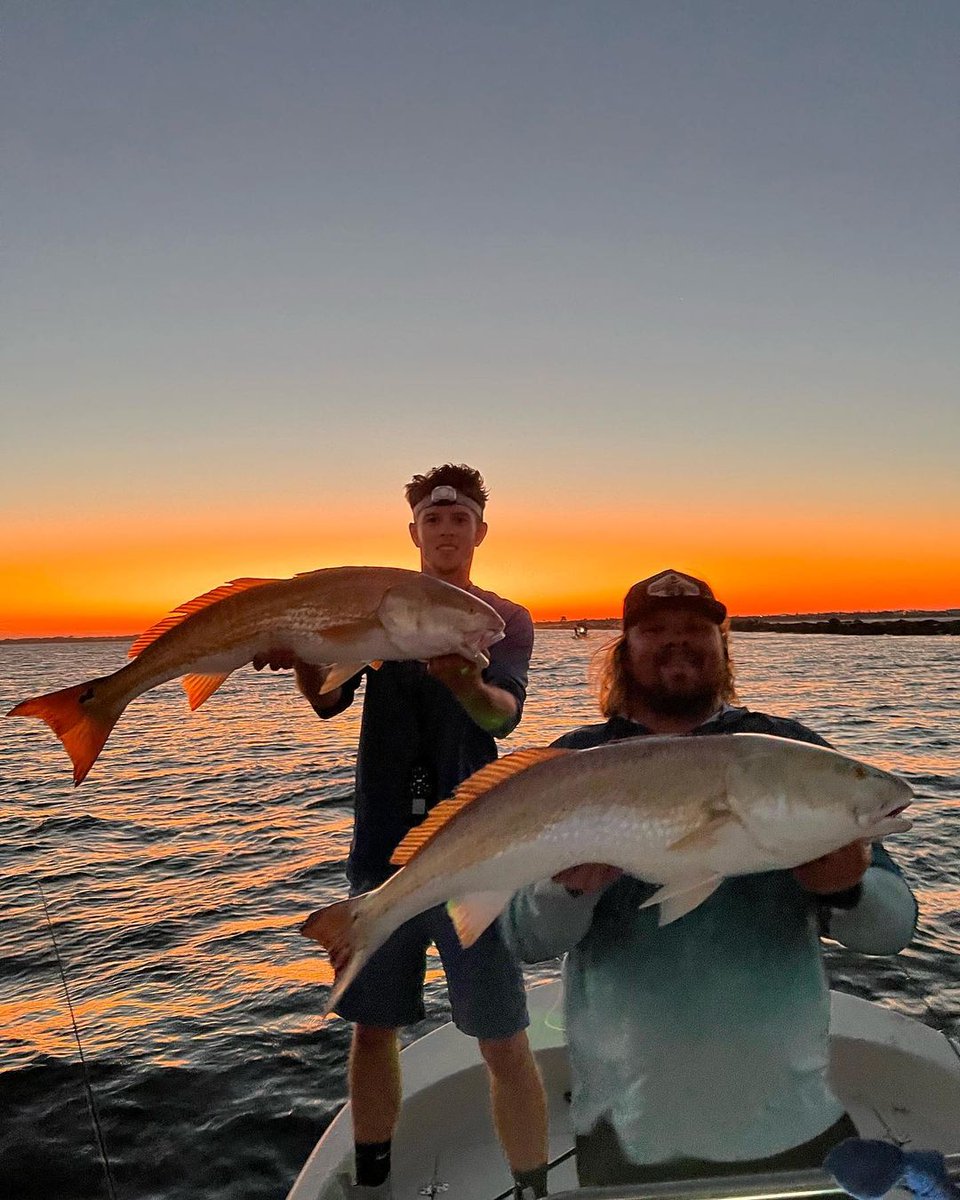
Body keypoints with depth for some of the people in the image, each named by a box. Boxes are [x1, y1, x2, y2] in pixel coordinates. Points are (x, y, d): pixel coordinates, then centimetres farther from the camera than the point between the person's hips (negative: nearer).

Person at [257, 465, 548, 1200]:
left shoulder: (506, 617, 1)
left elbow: (505, 714, -17)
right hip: (383, 846, 2)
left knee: (504, 1041, 0)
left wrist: (467, 683, -39)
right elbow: (330, 700, -5)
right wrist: (302, 654, -26)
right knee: (373, 1026, 14)